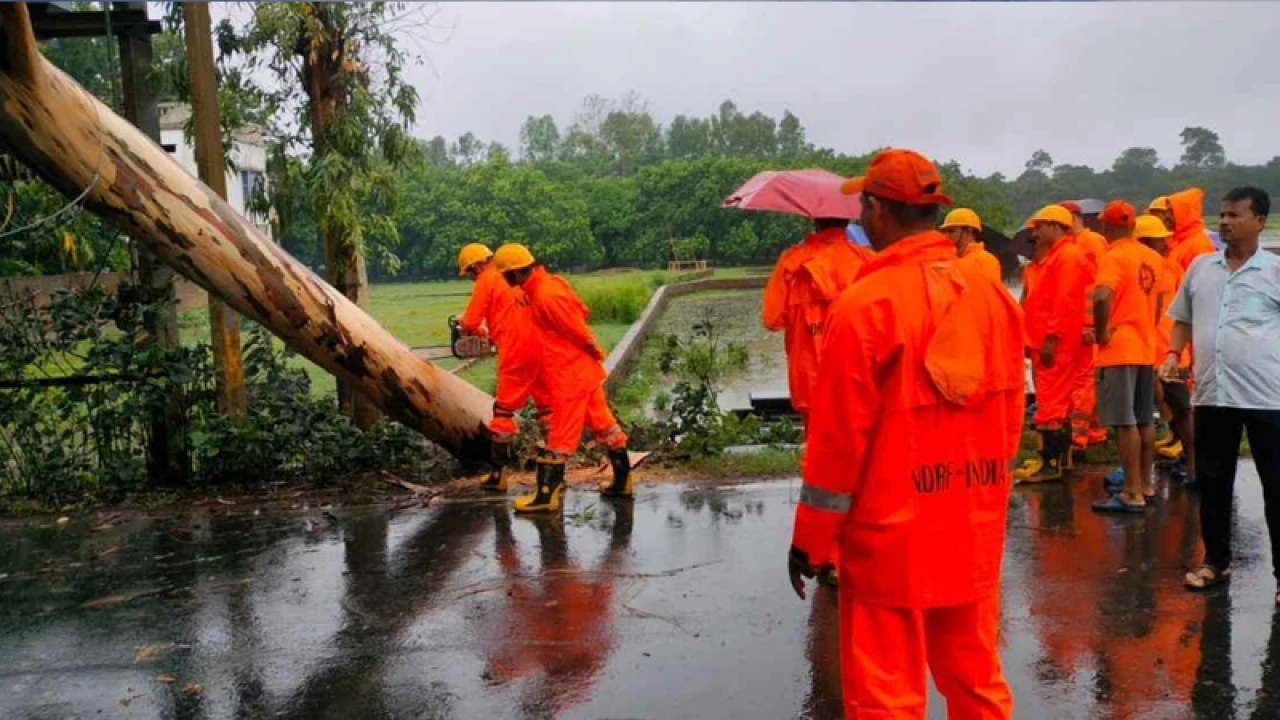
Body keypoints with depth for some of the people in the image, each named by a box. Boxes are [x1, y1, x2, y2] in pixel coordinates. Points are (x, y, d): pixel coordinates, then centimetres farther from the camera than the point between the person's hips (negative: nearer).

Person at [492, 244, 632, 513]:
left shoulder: (545, 296, -22)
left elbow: (578, 329, -20)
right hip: (584, 369, 10)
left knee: (560, 435, -3)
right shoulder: (549, 283, 7)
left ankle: (546, 495, 4)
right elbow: (582, 311, 13)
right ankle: (622, 481, 24)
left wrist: (594, 351, -6)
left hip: (569, 374, -10)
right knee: (603, 423, 15)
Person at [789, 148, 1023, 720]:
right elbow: (1011, 419, 9)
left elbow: (838, 437, -14)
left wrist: (811, 540, -4)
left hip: (890, 539, -6)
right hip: (975, 535, 6)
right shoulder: (993, 297, 2)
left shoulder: (864, 303, -16)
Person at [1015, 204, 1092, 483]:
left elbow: (1065, 302, -21)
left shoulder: (1068, 255, -12)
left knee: (1050, 403, -9)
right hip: (1048, 342, 11)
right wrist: (1034, 338, 19)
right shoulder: (1053, 257, 20)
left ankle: (1050, 464, -6)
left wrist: (1051, 338, -23)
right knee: (1059, 402, 15)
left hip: (1057, 344, -11)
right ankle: (1057, 457, 23)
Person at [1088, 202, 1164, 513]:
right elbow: (1159, 299, 18)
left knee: (1125, 422, -5)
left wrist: (1102, 332, -16)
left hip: (1119, 349, -7)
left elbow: (1101, 297, -29)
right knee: (1144, 420, 15)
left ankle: (1132, 494, -3)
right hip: (1146, 347, 8)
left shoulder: (1114, 257, -14)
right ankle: (1146, 484, 25)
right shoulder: (1153, 257, 9)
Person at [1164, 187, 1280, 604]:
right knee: (1212, 482, 13)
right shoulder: (1201, 266, 9)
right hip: (1211, 393, 4)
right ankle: (1216, 561, 27)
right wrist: (1173, 353, 4)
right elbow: (1183, 318, 19)